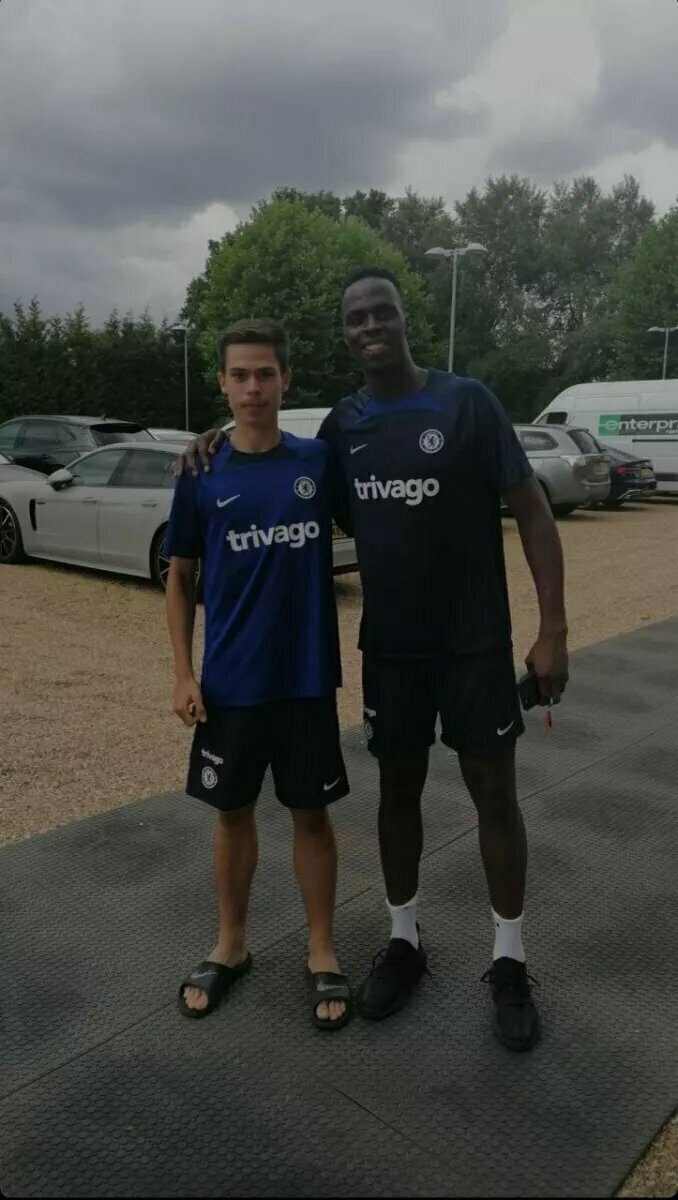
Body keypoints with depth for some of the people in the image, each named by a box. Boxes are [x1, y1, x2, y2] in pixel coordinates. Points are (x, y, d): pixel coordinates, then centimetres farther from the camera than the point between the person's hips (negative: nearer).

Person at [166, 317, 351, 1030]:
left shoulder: (320, 461, -2)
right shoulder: (201, 476, -1)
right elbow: (180, 579, 4)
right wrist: (184, 674, -2)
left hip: (306, 677, 0)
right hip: (229, 682, 1)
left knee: (310, 812, 10)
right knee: (232, 811, 14)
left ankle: (321, 952, 29)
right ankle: (231, 945, 34)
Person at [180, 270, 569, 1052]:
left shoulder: (467, 403, -9)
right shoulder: (342, 425, 3)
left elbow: (531, 510, -7)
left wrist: (553, 628, -14)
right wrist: (228, 444, 3)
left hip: (475, 641, -3)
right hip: (388, 645, 3)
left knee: (493, 791, 6)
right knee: (398, 789, 13)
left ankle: (509, 963, 24)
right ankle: (404, 942, 32)